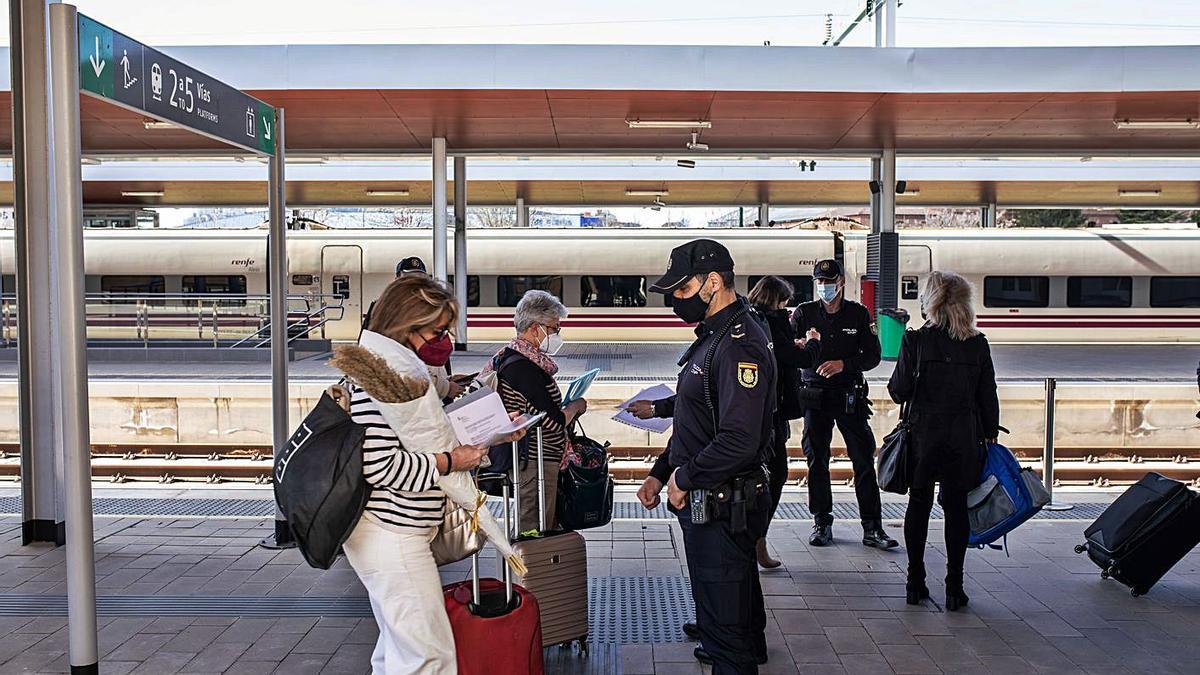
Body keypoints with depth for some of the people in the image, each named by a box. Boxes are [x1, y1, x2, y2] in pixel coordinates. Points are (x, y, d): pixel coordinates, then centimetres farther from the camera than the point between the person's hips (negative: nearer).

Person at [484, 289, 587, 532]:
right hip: (536, 462, -11)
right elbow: (553, 423, -21)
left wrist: (565, 408, 9)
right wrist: (575, 407, -3)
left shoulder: (508, 355, 10)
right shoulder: (525, 368, -22)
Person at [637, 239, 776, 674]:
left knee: (723, 617, 0)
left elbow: (738, 441, -29)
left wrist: (684, 479, -16)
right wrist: (660, 473, 17)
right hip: (707, 503, 10)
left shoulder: (739, 345, -22)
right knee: (738, 599, 27)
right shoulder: (713, 336, 13)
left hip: (720, 506, -10)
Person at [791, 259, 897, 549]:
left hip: (850, 396, 0)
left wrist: (843, 364, -15)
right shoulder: (804, 313, 3)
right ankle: (822, 523, 15)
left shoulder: (859, 314, 4)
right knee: (816, 461, 4)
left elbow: (872, 356, 1)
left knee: (864, 460, -1)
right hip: (815, 396, 0)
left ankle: (872, 529, 5)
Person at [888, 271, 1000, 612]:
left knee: (919, 504, 10)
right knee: (956, 507, 7)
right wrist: (990, 435, 12)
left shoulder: (915, 340, -8)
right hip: (964, 437, 1)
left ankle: (915, 583, 15)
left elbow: (899, 391, -7)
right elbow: (988, 396, 3)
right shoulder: (978, 344, -1)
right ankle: (954, 588, 9)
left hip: (923, 434, -1)